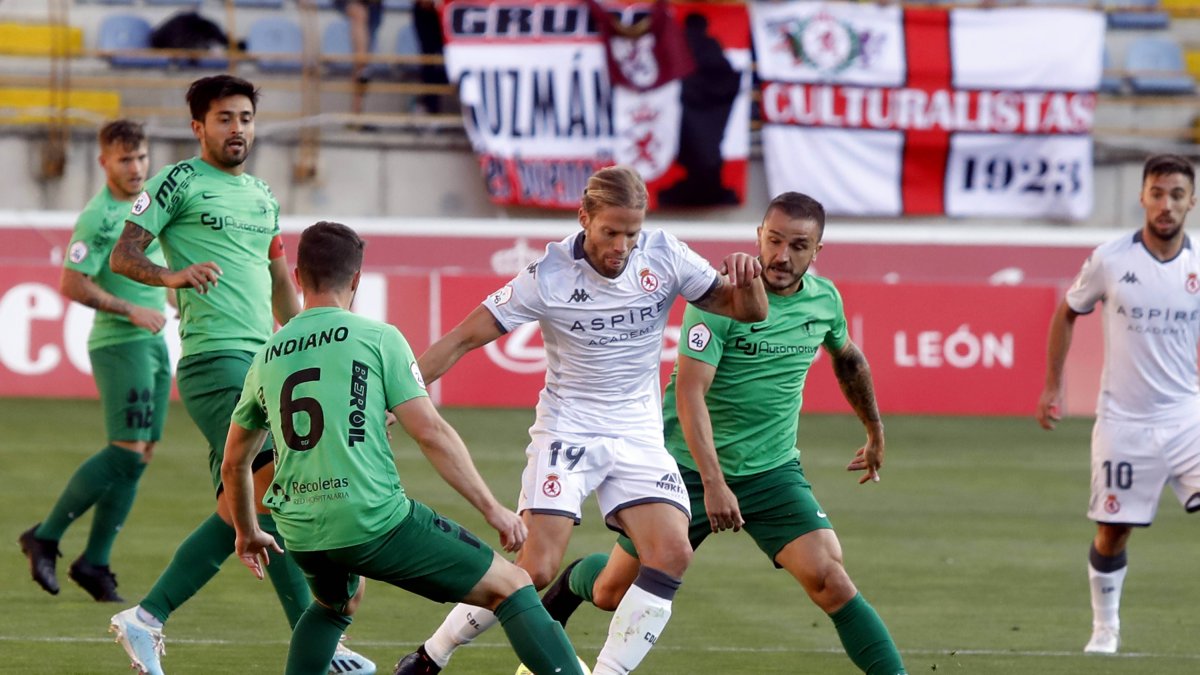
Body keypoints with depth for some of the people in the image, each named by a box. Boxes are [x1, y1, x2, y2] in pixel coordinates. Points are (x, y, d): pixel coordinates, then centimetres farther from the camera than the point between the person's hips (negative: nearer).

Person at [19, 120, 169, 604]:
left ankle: (95, 563, 8)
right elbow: (71, 285, -19)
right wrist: (131, 310, -20)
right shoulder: (98, 217, -15)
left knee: (142, 454, 5)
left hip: (154, 342, 9)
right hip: (119, 344, -9)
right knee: (127, 451, -14)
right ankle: (45, 537, -3)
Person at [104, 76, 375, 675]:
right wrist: (173, 275, -23)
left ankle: (146, 619, 12)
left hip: (262, 358, 8)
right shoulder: (179, 183, 0)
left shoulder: (262, 196, 22)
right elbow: (123, 255, -4)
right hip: (214, 357, -8)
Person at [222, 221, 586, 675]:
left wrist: (247, 533, 42)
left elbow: (234, 463, 25)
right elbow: (431, 433, -7)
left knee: (336, 603, 38)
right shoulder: (377, 338, -1)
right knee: (510, 587, 2)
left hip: (301, 535, 6)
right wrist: (492, 509, 0)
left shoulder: (266, 358, 14)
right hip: (376, 519, -6)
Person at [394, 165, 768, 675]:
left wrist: (749, 280, -23)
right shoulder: (550, 275, -14)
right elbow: (464, 338, -9)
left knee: (671, 555, -18)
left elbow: (748, 312, 1)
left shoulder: (664, 256, -5)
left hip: (639, 436, 3)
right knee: (535, 570, -15)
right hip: (567, 431, -3)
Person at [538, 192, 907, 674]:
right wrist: (713, 484, -34)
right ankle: (571, 583, 43)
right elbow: (690, 392, -25)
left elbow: (847, 359, 23)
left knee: (826, 576, -20)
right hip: (690, 467, -3)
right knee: (612, 593, 8)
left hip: (773, 472, 3)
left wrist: (875, 432, 31)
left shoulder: (824, 299, -1)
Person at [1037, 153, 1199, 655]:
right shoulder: (1110, 261, -5)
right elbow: (1067, 314, 11)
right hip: (1122, 421, -1)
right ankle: (1105, 628, 26)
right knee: (1112, 533, 5)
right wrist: (1052, 387, 10)